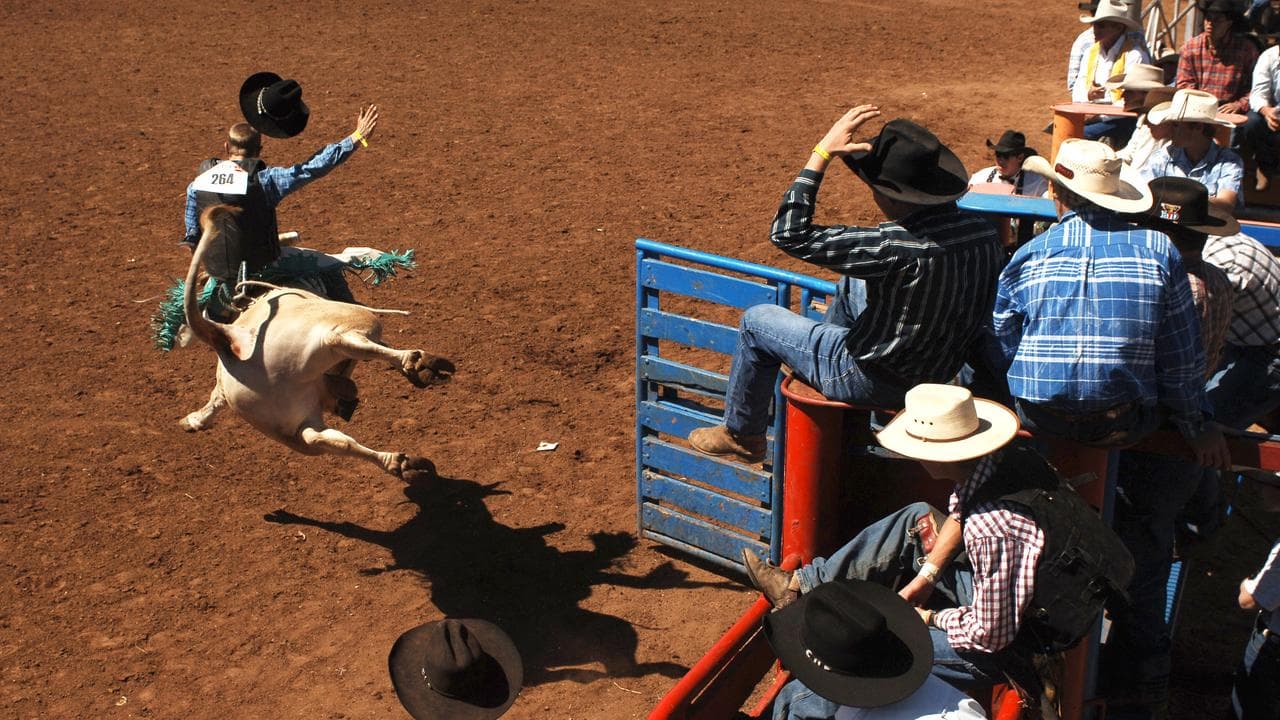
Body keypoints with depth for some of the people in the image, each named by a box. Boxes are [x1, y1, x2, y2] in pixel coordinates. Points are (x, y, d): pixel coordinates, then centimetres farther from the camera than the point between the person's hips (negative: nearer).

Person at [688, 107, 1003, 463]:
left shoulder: (899, 247, -35)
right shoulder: (985, 232, -12)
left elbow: (789, 233, -28)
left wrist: (823, 151, -22)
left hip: (878, 383, -7)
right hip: (941, 372, 8)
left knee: (756, 321, 10)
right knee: (854, 281, 27)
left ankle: (741, 436, 28)